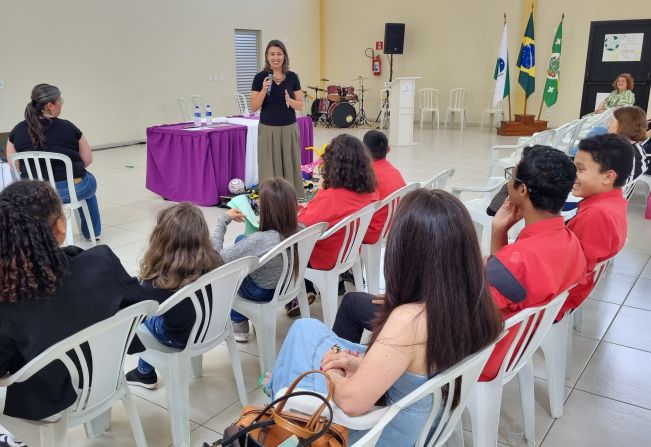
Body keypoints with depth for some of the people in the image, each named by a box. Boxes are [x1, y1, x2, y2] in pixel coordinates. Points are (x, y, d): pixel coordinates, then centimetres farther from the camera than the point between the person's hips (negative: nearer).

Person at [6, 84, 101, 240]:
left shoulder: (18, 130, -2)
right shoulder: (68, 127, -9)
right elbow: (88, 160, -1)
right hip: (70, 188, -3)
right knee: (89, 182, 33)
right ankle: (92, 232, 45)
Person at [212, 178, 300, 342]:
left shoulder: (259, 241, -39)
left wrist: (224, 219, -22)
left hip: (260, 292, -5)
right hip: (287, 284, 6)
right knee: (240, 240, 22)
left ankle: (239, 326, 36)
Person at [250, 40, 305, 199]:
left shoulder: (292, 77, 3)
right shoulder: (260, 77, -3)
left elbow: (300, 105, 4)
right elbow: (254, 107, -5)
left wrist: (290, 101, -16)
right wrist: (264, 90, -19)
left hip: (289, 129, 2)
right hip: (268, 130, -2)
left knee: (291, 167, 6)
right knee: (269, 170, 1)